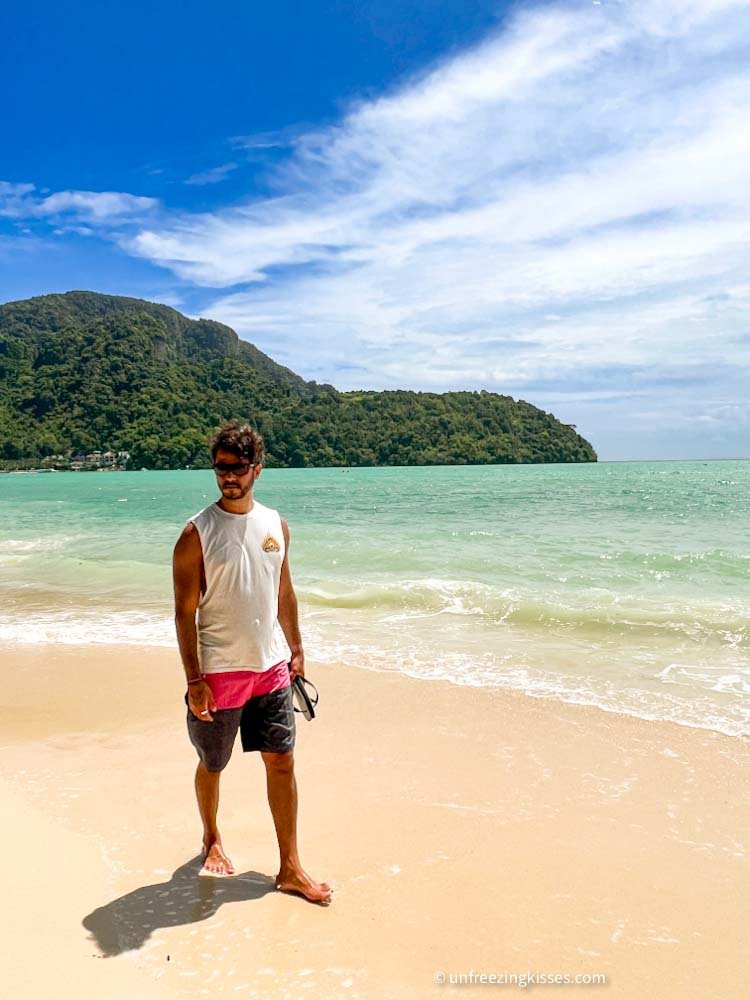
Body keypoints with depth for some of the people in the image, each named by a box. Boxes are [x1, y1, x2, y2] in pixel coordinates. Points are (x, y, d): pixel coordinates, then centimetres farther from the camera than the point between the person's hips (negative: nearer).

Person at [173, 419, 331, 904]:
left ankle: (290, 868, 19)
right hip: (219, 671, -3)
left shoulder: (276, 524, 3)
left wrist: (297, 651, 13)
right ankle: (212, 840, 41)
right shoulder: (198, 532, -11)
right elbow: (185, 612, -11)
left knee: (282, 761, 6)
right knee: (213, 764, 14)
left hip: (272, 667, 4)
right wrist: (194, 680, -14)